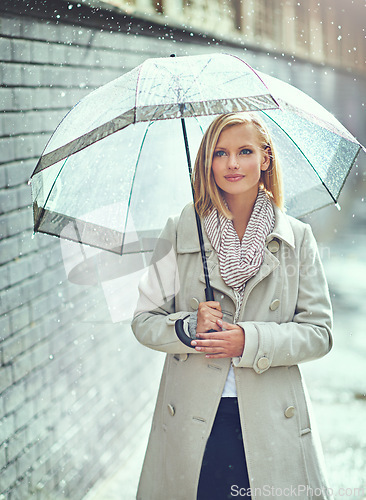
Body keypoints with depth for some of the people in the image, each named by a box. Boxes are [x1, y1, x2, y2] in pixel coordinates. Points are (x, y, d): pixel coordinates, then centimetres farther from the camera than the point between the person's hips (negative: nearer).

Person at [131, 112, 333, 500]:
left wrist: (250, 341, -14)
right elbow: (144, 321, 6)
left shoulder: (297, 238, 3)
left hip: (272, 422, 0)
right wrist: (190, 326, -14)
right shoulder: (180, 232, 3)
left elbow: (319, 332, 1)